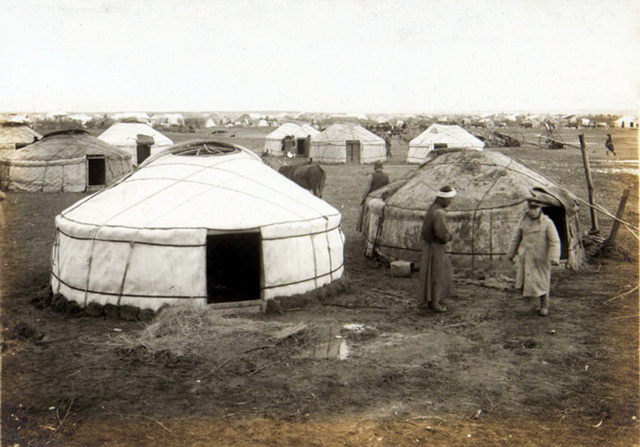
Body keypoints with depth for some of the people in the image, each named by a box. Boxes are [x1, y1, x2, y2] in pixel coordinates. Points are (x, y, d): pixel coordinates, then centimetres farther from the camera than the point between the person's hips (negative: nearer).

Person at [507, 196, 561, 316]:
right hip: (526, 258, 3)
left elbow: (554, 241, -13)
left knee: (542, 282, 9)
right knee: (524, 281, -6)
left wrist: (554, 258, -24)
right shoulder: (524, 221, 5)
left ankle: (544, 306, 26)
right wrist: (511, 254, 21)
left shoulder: (547, 222, -8)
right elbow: (516, 239, 15)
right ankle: (530, 303, 14)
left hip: (541, 258, -3)